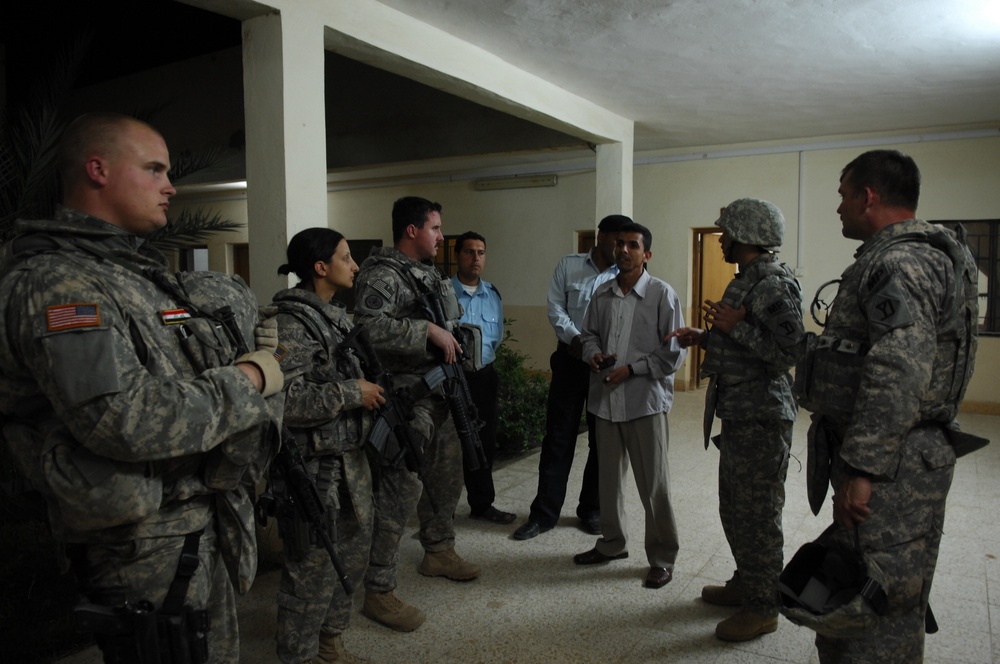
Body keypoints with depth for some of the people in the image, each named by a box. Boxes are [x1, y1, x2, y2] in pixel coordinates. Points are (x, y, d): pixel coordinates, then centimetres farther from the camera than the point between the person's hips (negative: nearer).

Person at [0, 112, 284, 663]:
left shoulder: (135, 269, 12)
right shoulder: (58, 281, -19)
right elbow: (127, 422, -29)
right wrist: (247, 383, -18)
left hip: (203, 525, 9)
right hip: (148, 547, -9)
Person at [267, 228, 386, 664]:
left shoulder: (335, 316, 12)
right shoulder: (289, 321, -16)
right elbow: (284, 398, -27)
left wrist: (372, 391, 9)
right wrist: (352, 394, -20)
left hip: (349, 459, 9)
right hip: (313, 466, -9)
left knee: (351, 557, 19)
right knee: (313, 568, 4)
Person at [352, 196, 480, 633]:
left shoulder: (428, 274, 17)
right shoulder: (382, 275, -14)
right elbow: (369, 326, -30)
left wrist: (454, 335, 13)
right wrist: (428, 331, -28)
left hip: (440, 395, 10)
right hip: (407, 398, -10)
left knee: (447, 476, 20)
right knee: (401, 490, -7)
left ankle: (439, 552, 41)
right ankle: (378, 592, 6)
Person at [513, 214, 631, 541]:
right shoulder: (568, 265, 5)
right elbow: (555, 307, 0)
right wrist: (574, 337, -17)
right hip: (570, 358, 0)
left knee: (602, 439, 9)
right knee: (558, 436, 3)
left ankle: (592, 509, 25)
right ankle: (544, 512, 13)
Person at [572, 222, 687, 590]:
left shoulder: (662, 294, -8)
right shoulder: (602, 294, 8)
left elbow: (675, 352, -8)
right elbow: (589, 332, 20)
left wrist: (631, 369, -14)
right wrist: (594, 353, -2)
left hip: (646, 400, -5)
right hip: (606, 398, 5)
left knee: (653, 484, 2)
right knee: (608, 476, 17)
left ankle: (662, 557, 20)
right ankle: (612, 543, 35)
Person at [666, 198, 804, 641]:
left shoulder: (776, 284, -17)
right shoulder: (746, 280, 14)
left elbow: (789, 351, -25)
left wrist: (734, 327, -23)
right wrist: (705, 337, 10)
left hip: (762, 417, -10)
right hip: (737, 412, 10)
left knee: (757, 512, 1)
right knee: (733, 505, 19)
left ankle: (762, 608, 16)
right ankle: (745, 583, 36)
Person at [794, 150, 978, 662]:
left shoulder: (901, 265, -17)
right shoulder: (893, 259, 17)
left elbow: (899, 376, -27)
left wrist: (862, 468, -25)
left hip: (891, 469, -11)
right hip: (893, 461, 11)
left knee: (879, 613, 0)